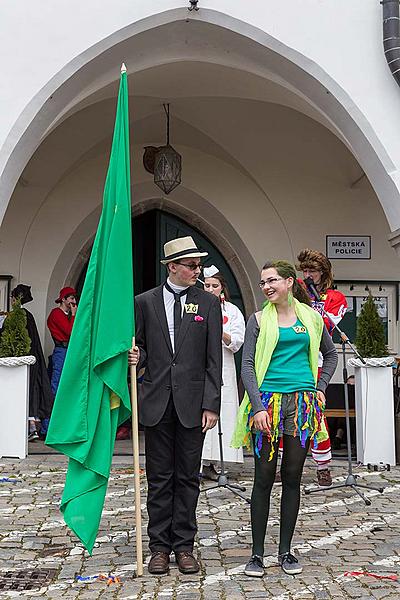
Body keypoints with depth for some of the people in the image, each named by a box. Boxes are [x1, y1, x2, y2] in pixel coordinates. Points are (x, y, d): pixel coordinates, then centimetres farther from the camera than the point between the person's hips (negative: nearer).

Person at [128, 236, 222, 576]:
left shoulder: (209, 304, 3)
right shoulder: (145, 302, 5)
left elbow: (214, 359, 1)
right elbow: (139, 347, 13)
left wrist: (211, 405, -6)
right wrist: (136, 357, -11)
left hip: (192, 403, 0)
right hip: (157, 401, 1)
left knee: (188, 477, 7)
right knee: (159, 478, 8)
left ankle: (184, 545, 18)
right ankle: (160, 547, 18)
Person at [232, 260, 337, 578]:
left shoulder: (311, 317, 9)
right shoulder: (259, 320, 2)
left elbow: (331, 354, 22)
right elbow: (247, 365, -4)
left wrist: (320, 388, 10)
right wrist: (257, 406, -14)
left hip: (302, 404, 2)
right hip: (267, 402, -2)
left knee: (293, 477, 7)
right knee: (264, 478, 0)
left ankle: (286, 550, 18)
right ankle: (257, 553, 9)